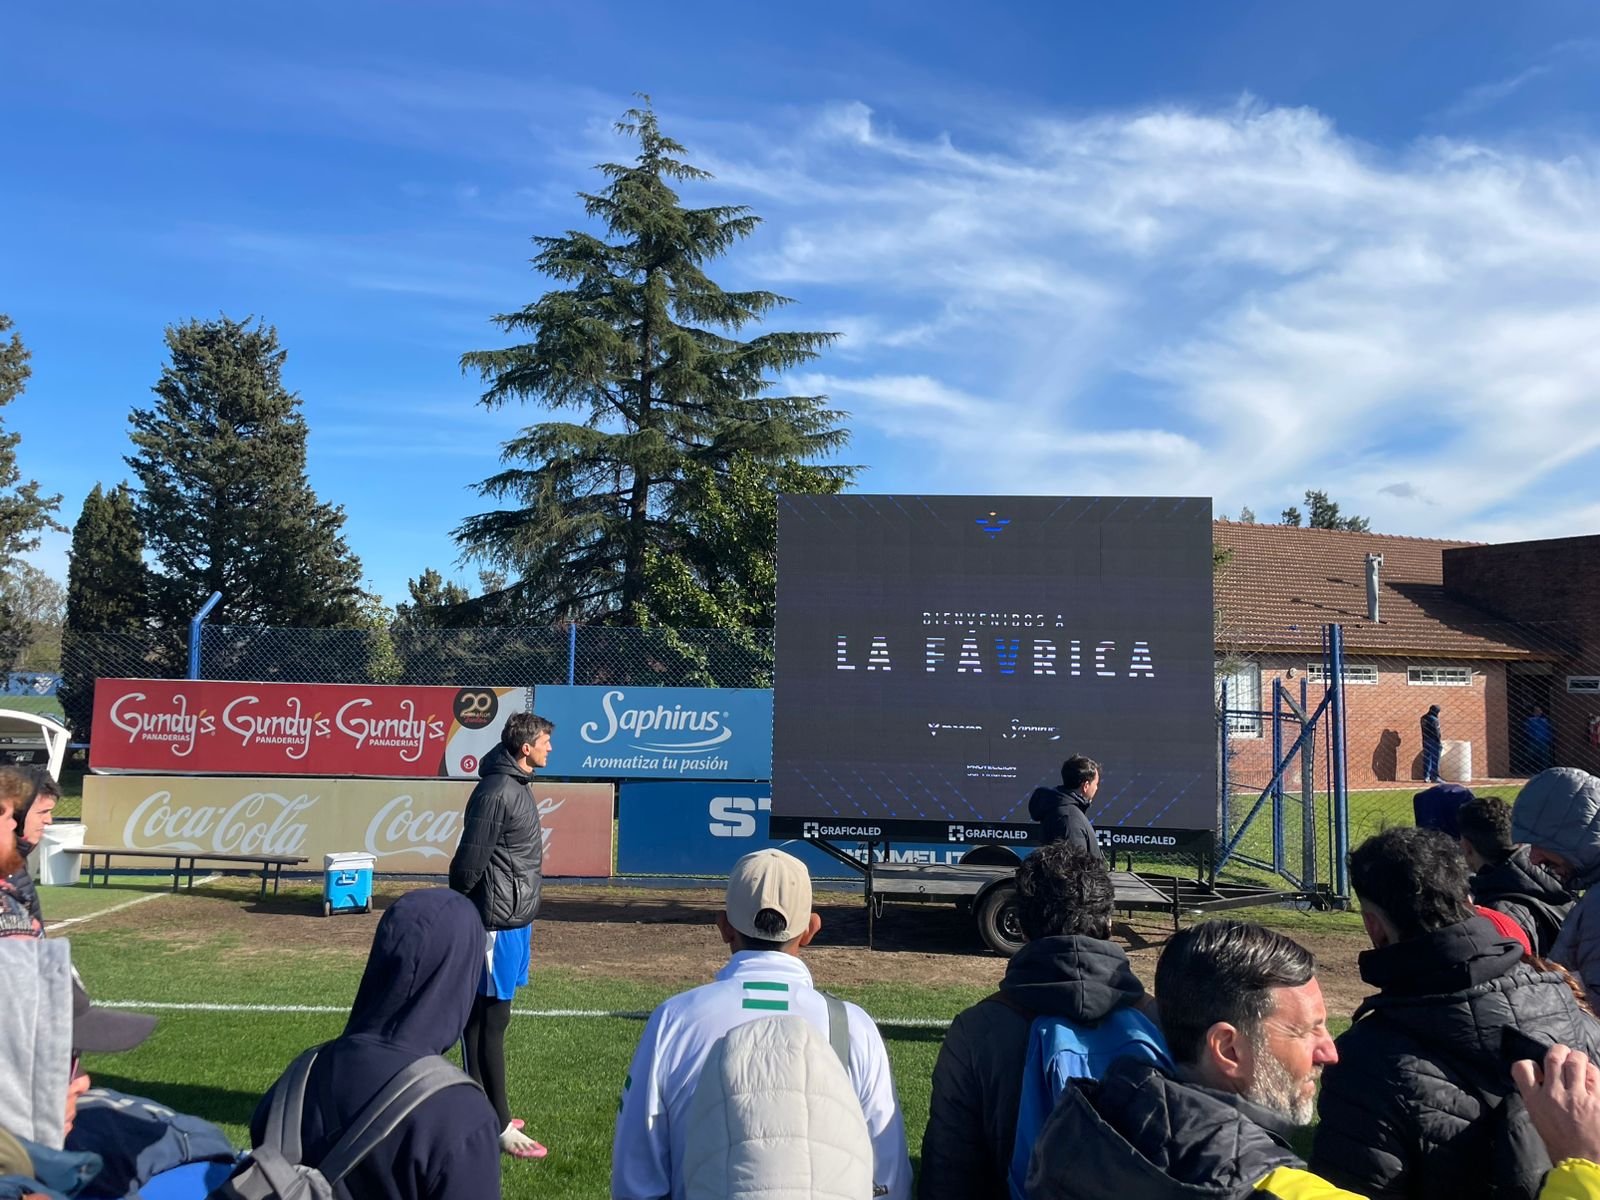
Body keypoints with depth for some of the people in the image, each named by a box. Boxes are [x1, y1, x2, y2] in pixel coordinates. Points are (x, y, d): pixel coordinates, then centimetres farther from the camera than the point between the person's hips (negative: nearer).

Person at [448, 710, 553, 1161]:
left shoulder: (516, 786, 12)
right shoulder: (496, 792, -20)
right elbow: (470, 861, -19)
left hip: (515, 920, 10)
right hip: (498, 922, -10)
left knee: (488, 1018, 17)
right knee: (489, 1020, -2)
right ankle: (497, 1125, 4)